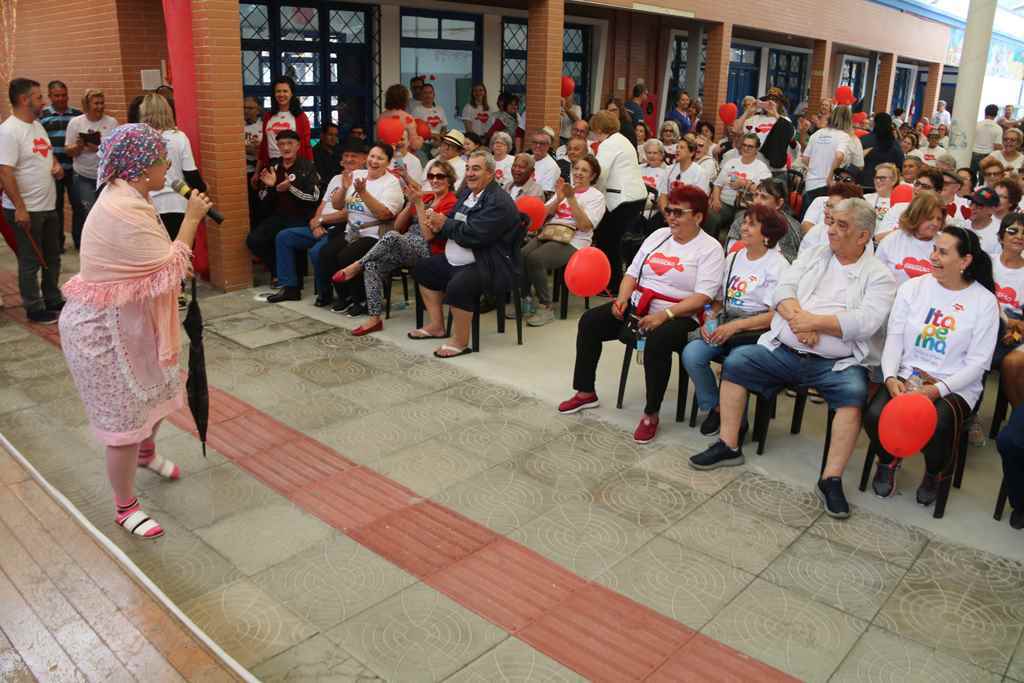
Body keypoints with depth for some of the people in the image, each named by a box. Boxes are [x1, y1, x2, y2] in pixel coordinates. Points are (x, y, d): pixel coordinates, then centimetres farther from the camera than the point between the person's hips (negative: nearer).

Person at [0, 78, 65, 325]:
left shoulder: (37, 125, 9)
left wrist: (57, 165, 1)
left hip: (48, 207, 9)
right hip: (26, 210, -9)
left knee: (52, 258, 18)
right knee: (31, 262, 3)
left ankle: (53, 301, 32)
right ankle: (34, 309, 14)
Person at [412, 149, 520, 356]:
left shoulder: (499, 202, -18)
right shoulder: (466, 192, 13)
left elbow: (472, 235, -26)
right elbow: (455, 227, 17)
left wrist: (444, 224, -12)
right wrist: (438, 226, -7)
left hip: (488, 266, -10)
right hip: (454, 261, 11)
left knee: (457, 285, -34)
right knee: (423, 267, 17)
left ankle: (460, 341, -15)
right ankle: (436, 325, 21)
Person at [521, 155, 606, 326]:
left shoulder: (596, 196, 6)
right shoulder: (564, 189, 23)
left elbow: (585, 225, -9)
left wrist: (571, 199, -11)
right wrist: (558, 199, -1)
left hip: (572, 242, -5)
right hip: (547, 234, 5)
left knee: (534, 259, -31)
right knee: (520, 255, -26)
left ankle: (546, 307, -19)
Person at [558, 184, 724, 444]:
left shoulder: (710, 248, -5)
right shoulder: (658, 236, 14)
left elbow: (703, 296, -16)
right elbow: (632, 273, 14)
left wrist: (665, 315, -26)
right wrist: (622, 299, -6)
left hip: (678, 316, -6)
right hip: (637, 306, 7)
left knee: (658, 340, -37)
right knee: (589, 322, -6)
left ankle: (651, 415, -20)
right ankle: (585, 393, 7)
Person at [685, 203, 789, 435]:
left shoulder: (777, 265, -4)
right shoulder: (733, 258, 17)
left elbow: (776, 314, -13)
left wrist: (735, 326, -20)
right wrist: (709, 321, -3)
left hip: (756, 330, -5)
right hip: (725, 326, 6)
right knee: (691, 354, -20)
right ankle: (712, 407, 1)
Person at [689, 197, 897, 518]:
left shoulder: (879, 275, 3)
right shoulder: (814, 255, 15)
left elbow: (866, 321, -13)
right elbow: (783, 289, 2)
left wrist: (813, 321, -17)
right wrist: (797, 318, -16)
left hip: (836, 363, -4)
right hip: (783, 351, 4)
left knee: (854, 393, -31)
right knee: (735, 361, -13)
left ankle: (831, 479, -22)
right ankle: (728, 446, -4)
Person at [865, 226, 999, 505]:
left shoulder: (985, 302, -2)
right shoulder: (912, 288, 5)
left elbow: (977, 362, -5)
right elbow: (894, 338, 3)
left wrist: (938, 390, -20)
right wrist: (890, 377, -15)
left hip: (956, 385, -2)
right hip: (906, 376, 2)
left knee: (936, 426, -32)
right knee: (876, 415, -27)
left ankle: (936, 473, 6)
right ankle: (889, 460, 10)